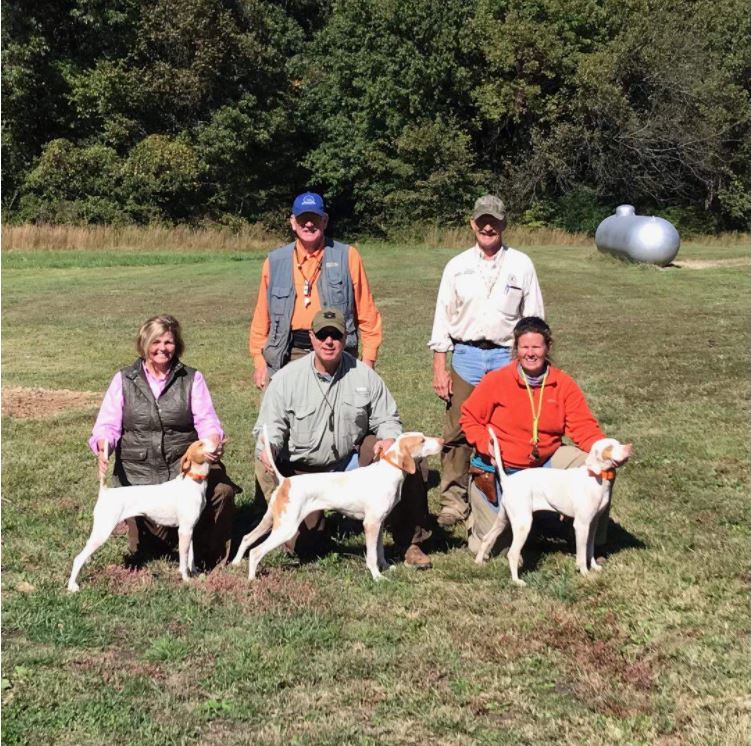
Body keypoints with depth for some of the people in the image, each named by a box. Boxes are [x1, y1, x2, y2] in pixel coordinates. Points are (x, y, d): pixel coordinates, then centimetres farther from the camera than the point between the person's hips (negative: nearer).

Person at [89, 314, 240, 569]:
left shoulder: (192, 379, 7)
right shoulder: (124, 380, 7)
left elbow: (206, 421, -2)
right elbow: (107, 425, 0)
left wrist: (213, 442, -26)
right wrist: (103, 447, -23)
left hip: (184, 463, 0)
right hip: (138, 472, 0)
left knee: (223, 490, -30)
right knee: (142, 551, -8)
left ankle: (211, 558, -7)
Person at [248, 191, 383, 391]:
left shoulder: (347, 256, 3)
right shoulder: (275, 261, 9)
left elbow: (366, 312, 4)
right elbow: (262, 315, 13)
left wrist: (368, 359, 1)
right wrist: (259, 360, 8)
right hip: (289, 355, 2)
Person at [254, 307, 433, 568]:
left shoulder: (364, 375, -5)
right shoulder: (287, 378, -9)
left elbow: (387, 419, 0)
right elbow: (270, 427, -8)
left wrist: (388, 439, -24)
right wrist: (268, 448, -31)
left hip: (352, 458, 2)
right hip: (303, 470, -2)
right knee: (304, 544, -13)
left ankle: (409, 541, -9)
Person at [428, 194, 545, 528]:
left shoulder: (521, 265, 6)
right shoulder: (457, 266, 8)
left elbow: (534, 319, 8)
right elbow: (442, 318, 8)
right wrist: (439, 369, 2)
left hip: (507, 357, -1)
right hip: (465, 356, 1)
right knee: (457, 433, 0)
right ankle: (454, 501, 9)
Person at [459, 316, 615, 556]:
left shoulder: (564, 385, -5)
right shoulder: (495, 381, -12)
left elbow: (584, 427, -9)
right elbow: (469, 419, -4)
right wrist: (486, 444, -23)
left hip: (545, 464, 3)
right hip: (500, 469, -2)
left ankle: (594, 542, -2)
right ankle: (480, 511, 33)